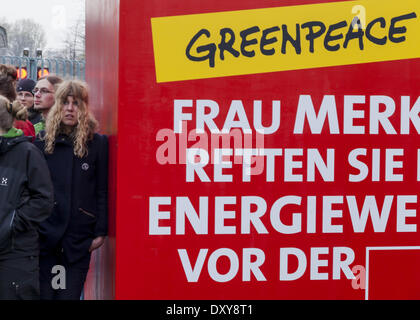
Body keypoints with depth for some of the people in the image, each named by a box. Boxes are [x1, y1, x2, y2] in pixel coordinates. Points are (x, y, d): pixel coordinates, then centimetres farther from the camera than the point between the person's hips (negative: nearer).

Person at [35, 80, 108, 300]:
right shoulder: (43, 141, 6)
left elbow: (102, 191, 2)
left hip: (80, 237, -1)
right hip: (46, 233, 1)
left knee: (70, 294, 2)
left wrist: (100, 232, -3)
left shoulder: (98, 143, 2)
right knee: (44, 294, 3)